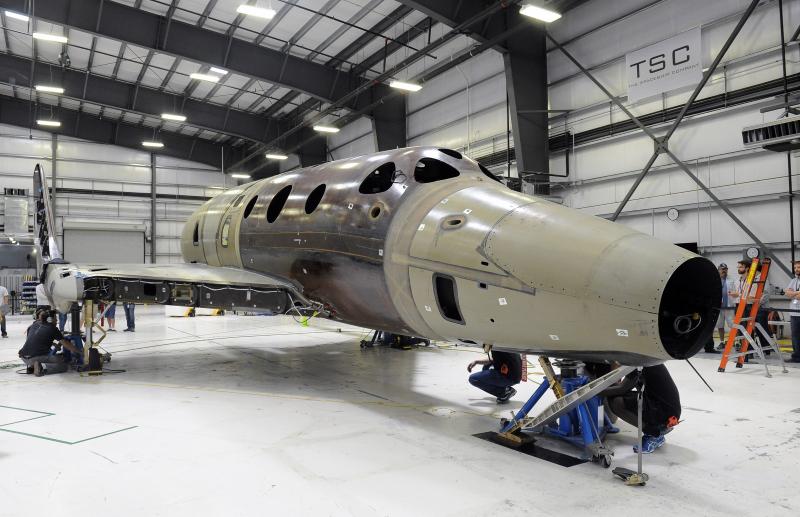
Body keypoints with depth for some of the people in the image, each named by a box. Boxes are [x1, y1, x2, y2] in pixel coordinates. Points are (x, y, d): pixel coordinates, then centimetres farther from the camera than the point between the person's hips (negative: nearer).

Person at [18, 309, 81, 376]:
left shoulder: (34, 324, 17)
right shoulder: (52, 328, 0)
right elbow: (66, 344, 2)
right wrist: (79, 351, 14)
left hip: (24, 358, 7)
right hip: (35, 357, -7)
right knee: (65, 366, -1)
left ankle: (31, 366, 12)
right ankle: (42, 367, -18)